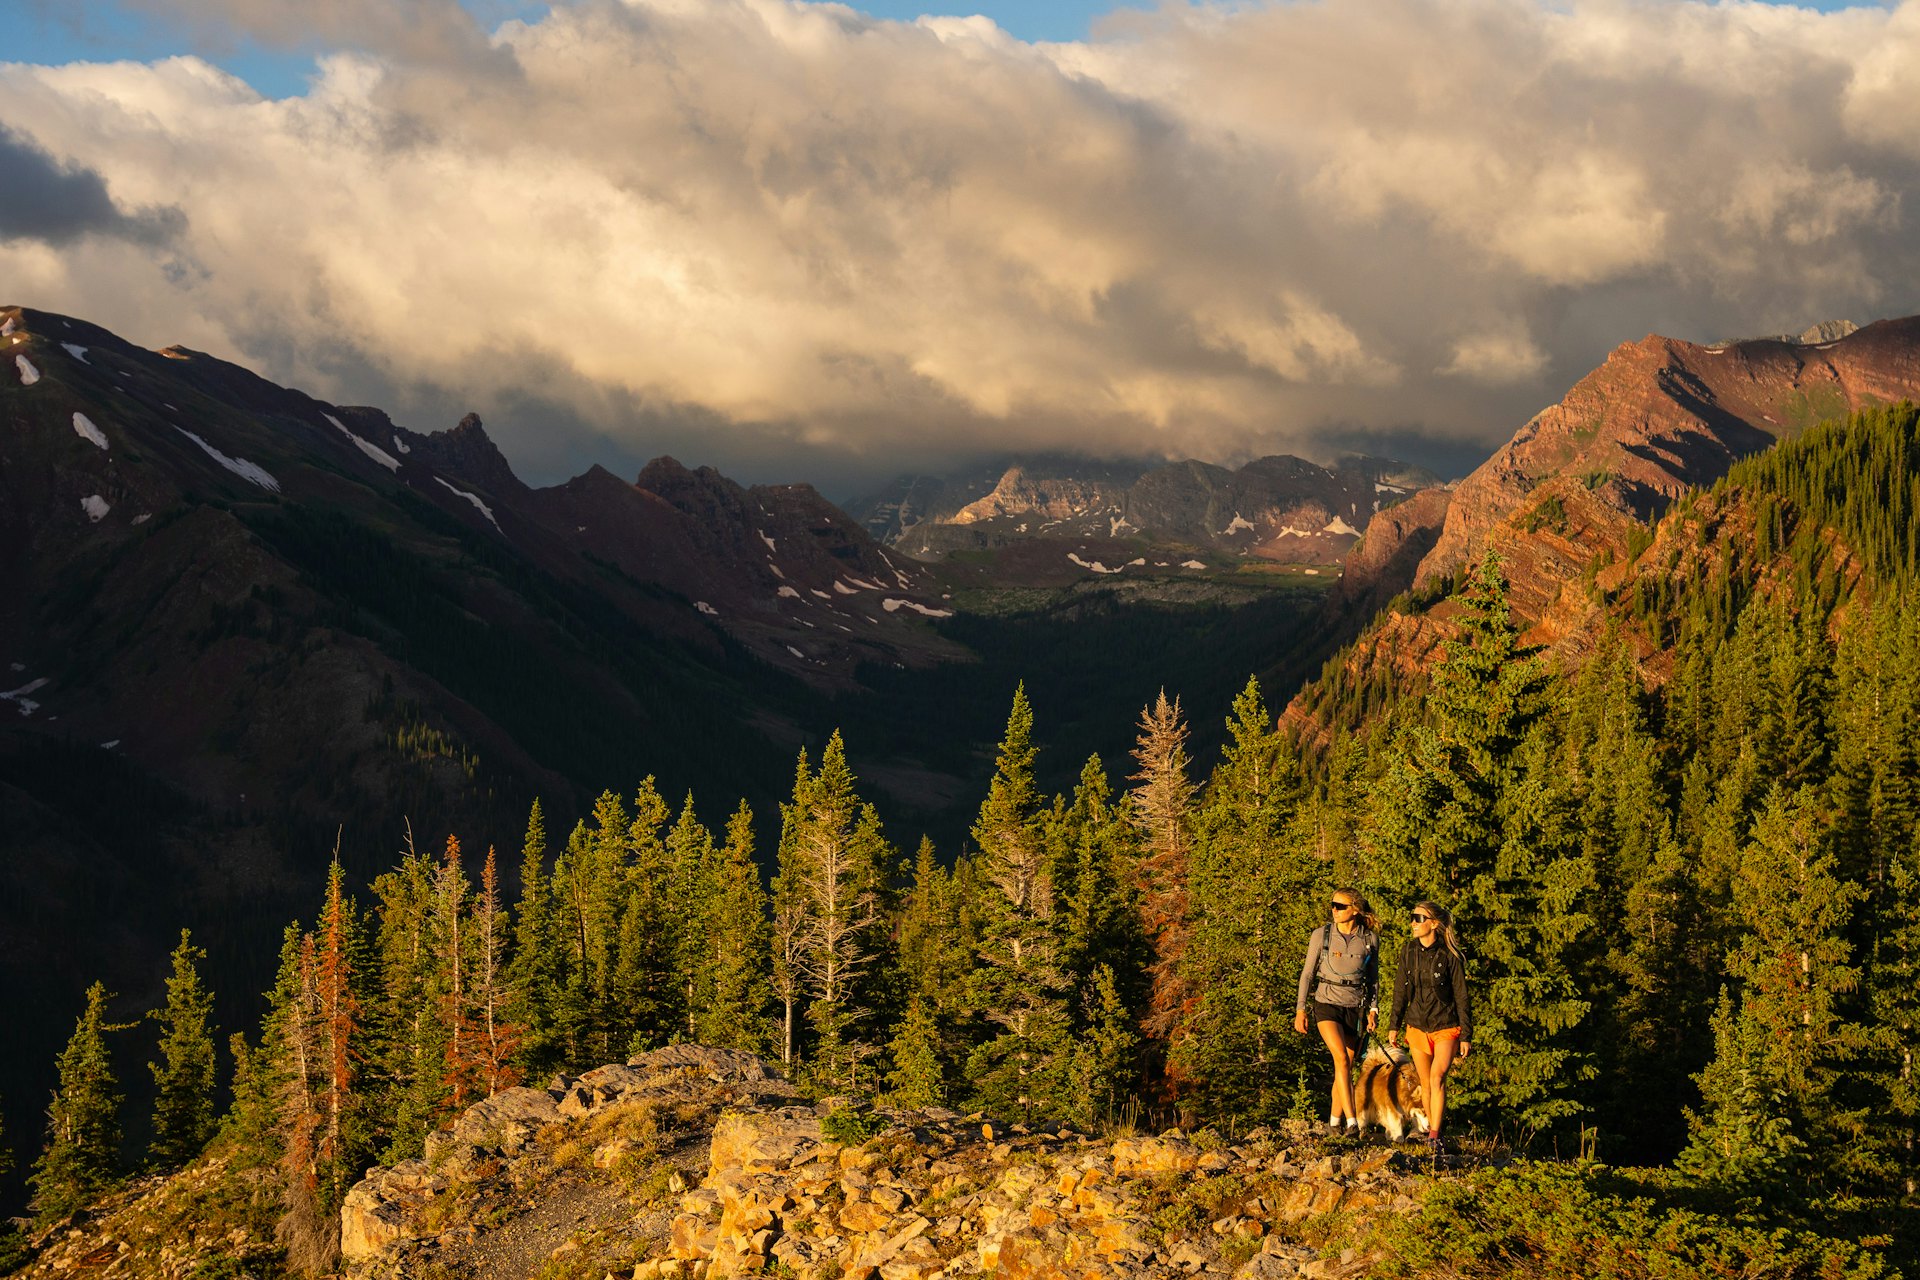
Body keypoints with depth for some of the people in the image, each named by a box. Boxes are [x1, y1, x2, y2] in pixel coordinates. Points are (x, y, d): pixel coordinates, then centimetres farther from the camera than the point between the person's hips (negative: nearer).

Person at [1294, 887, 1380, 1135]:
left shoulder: (1369, 939, 2)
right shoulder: (1321, 935, -3)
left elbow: (1373, 977, 12)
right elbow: (1307, 973, 1)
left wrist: (1373, 1008, 3)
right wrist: (1301, 1008, -2)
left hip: (1355, 1009, 2)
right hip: (1326, 1004, -2)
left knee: (1347, 1067, 3)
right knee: (1341, 1058, -21)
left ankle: (1334, 1122, 17)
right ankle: (1352, 1120, -25)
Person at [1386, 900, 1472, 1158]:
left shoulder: (1449, 955, -10)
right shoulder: (1409, 951, 2)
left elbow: (1461, 996, -6)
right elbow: (1401, 990, 10)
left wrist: (1466, 1035, -6)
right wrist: (1394, 1025, 9)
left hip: (1446, 1027, -4)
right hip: (1417, 1027, 4)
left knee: (1438, 1078, -18)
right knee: (1426, 1083, 9)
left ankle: (1435, 1137, -20)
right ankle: (1431, 1128, 22)